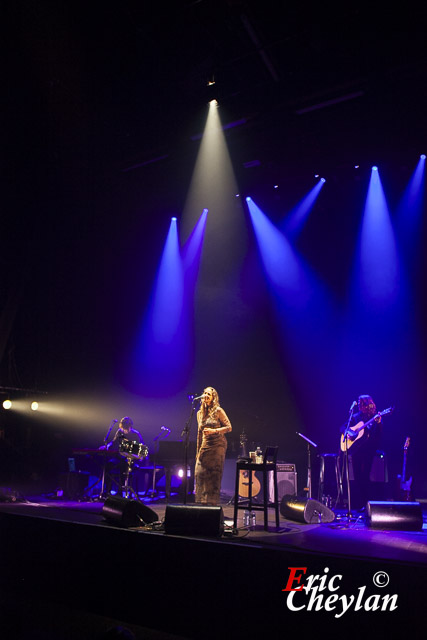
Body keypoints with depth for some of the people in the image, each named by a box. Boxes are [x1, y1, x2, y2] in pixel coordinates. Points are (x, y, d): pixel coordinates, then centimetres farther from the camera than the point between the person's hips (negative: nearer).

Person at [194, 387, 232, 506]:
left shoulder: (218, 411, -4)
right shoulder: (200, 413, 13)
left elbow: (229, 427, -4)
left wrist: (214, 431, -17)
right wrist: (198, 451, 17)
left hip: (217, 445, -5)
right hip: (205, 446, 5)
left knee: (214, 474, -5)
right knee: (200, 473, 0)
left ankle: (212, 502, 3)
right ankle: (202, 502, 10)